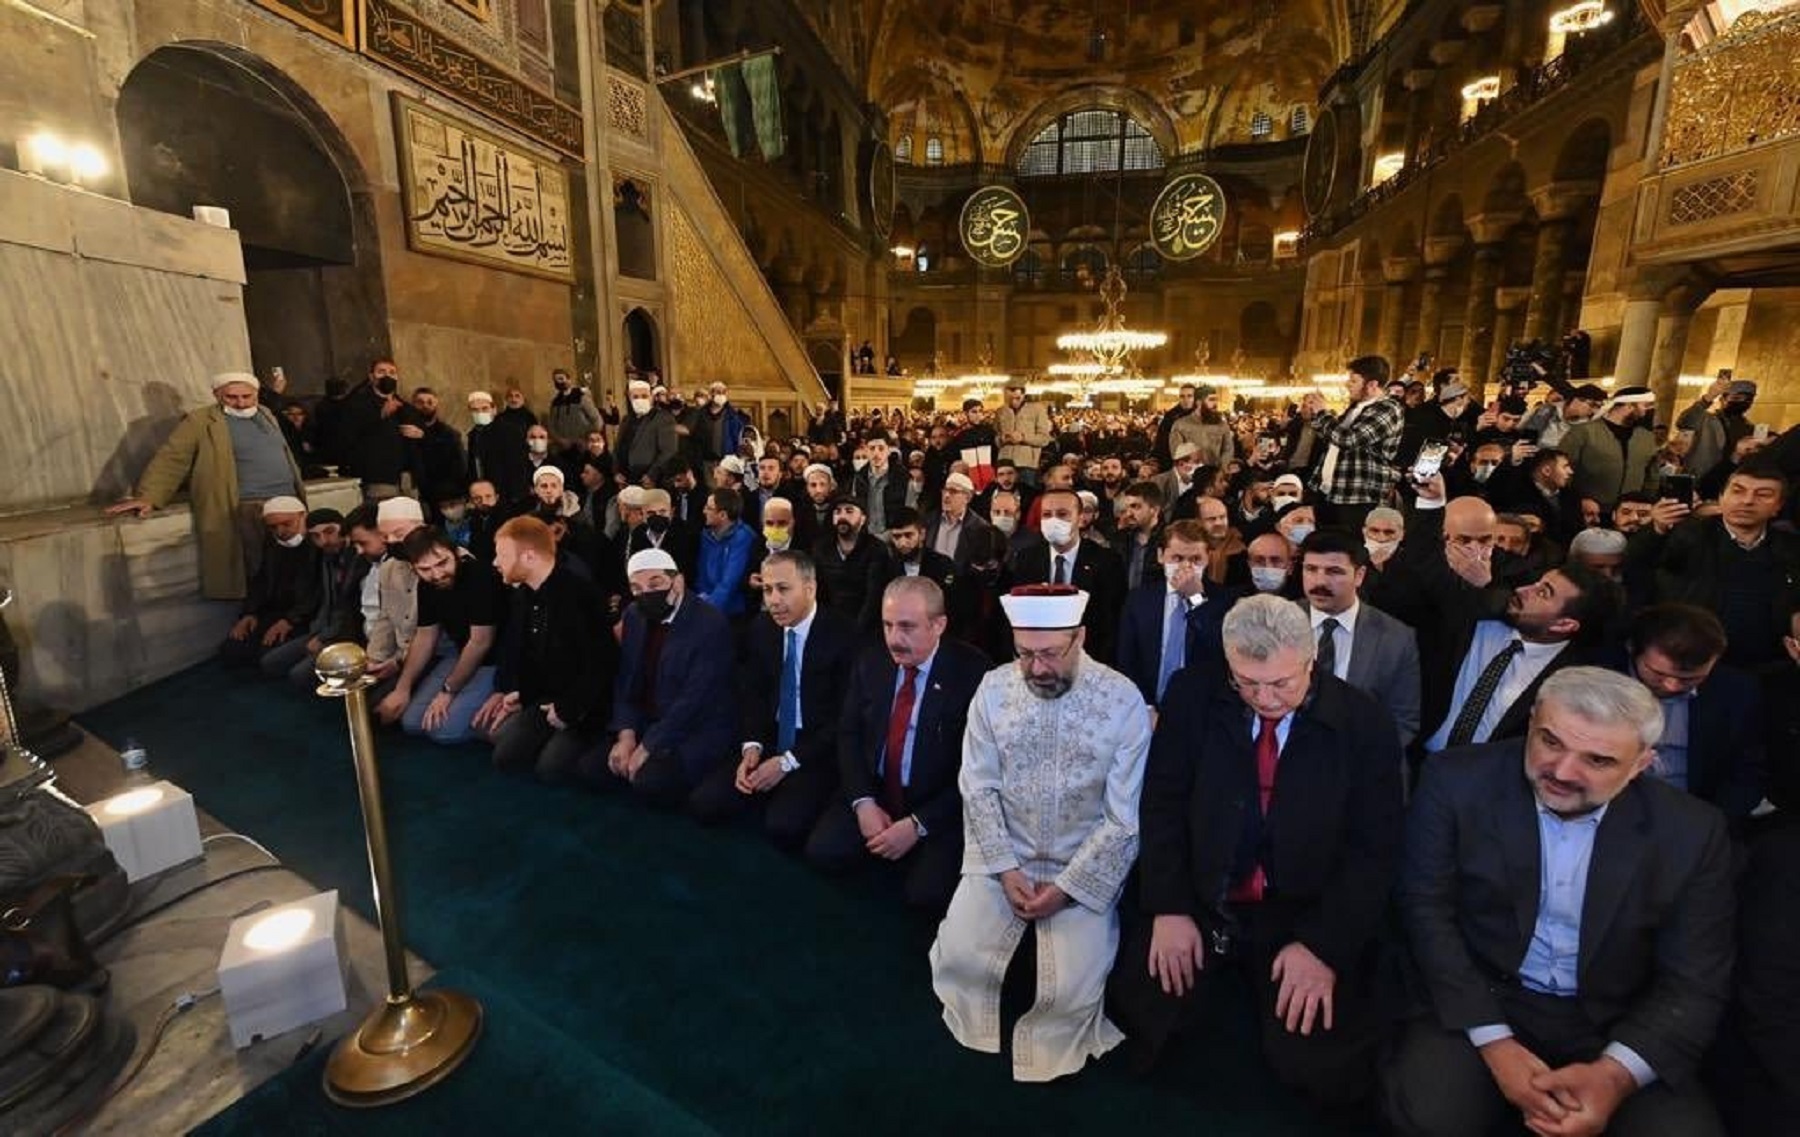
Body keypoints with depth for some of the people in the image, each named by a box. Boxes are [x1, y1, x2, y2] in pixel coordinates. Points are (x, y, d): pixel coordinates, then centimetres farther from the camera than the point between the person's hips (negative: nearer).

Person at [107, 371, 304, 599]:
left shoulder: (265, 413, 15)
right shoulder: (200, 421, -1)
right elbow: (171, 458, -6)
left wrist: (300, 492, 24)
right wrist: (148, 496, -17)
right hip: (249, 510, -5)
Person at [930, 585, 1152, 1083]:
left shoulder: (1122, 700, -13)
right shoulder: (994, 689, -5)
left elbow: (1124, 816, -11)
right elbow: (978, 788, -1)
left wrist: (1067, 888, -13)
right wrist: (1005, 869, -10)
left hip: (1086, 867, -2)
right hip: (1003, 857, 2)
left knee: (1073, 989, -17)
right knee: (959, 958, -13)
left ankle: (1050, 1058, 18)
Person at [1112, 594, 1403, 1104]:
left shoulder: (1366, 724, -8)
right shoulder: (1192, 696, -7)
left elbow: (1375, 851, -6)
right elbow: (1162, 805, -3)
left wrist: (1324, 945, -15)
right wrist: (1169, 908, -12)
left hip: (1309, 920, 0)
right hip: (1197, 903, 1)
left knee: (1325, 1073, -13)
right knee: (1136, 1018, -11)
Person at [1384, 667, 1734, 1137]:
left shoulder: (1691, 831, -7)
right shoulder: (1459, 783, -13)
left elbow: (1695, 983, -3)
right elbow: (1427, 912, -9)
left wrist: (1616, 1074, -19)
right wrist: (1494, 1043, -16)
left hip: (1615, 1029, 2)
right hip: (1479, 1005, -2)